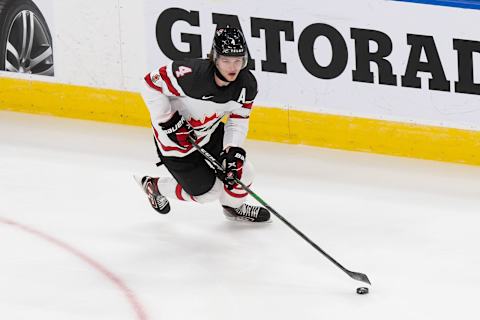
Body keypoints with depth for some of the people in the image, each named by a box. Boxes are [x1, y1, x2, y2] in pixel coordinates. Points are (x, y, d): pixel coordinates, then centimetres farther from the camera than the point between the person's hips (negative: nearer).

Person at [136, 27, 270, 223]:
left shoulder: (247, 85, -16)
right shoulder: (191, 73, -36)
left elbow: (238, 122, -5)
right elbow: (151, 84, -25)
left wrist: (234, 151, -18)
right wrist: (168, 119, -25)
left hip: (209, 132, 6)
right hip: (174, 134, -6)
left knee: (240, 170, 1)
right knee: (208, 191, 0)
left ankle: (233, 206, 37)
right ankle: (155, 186, 26)